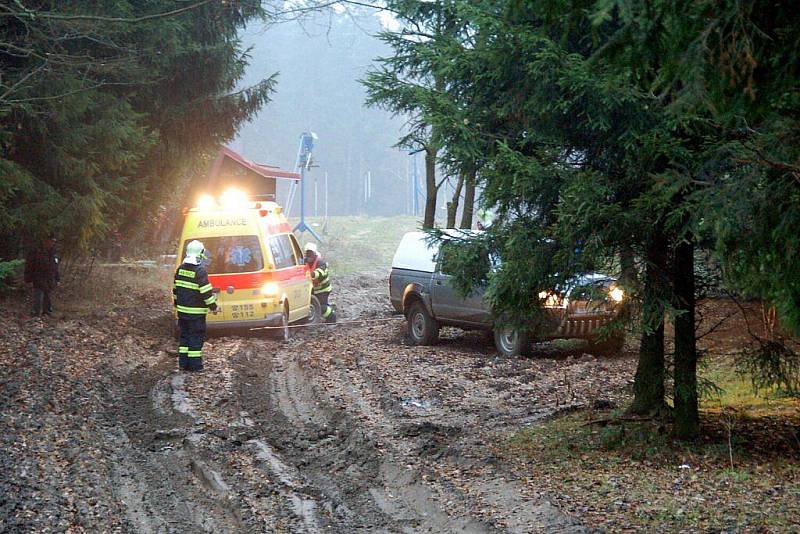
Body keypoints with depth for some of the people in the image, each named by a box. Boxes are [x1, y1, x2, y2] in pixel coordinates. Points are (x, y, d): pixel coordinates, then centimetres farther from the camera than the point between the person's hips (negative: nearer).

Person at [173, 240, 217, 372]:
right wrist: (213, 305, -6)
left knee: (184, 335, 15)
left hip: (182, 310, 7)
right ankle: (194, 364, 0)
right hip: (196, 312, -7)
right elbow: (206, 292, -17)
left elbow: (176, 288, 16)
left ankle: (183, 362, 17)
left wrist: (176, 302, 28)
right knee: (196, 336, 0)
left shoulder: (180, 269, 6)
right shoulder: (200, 271, -17)